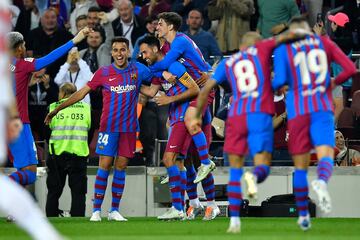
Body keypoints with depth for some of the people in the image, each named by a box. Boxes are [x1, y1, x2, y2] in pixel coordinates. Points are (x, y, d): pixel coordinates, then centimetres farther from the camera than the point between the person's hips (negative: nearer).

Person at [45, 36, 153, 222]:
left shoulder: (139, 70, 3)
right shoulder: (103, 73, 0)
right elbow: (81, 93, 6)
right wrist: (57, 109, 6)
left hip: (129, 128, 2)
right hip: (108, 127, -2)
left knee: (121, 167, 4)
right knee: (104, 166, -7)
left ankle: (114, 210, 9)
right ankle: (96, 210, -6)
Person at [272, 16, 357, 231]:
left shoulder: (283, 49, 3)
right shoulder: (325, 43, 9)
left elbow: (280, 80, -9)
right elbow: (351, 68, 3)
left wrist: (274, 86, 15)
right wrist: (334, 83, 22)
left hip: (297, 110, 0)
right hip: (323, 108, 0)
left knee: (301, 166, 11)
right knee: (326, 155, -11)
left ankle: (303, 215, 19)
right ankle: (322, 181, -47)